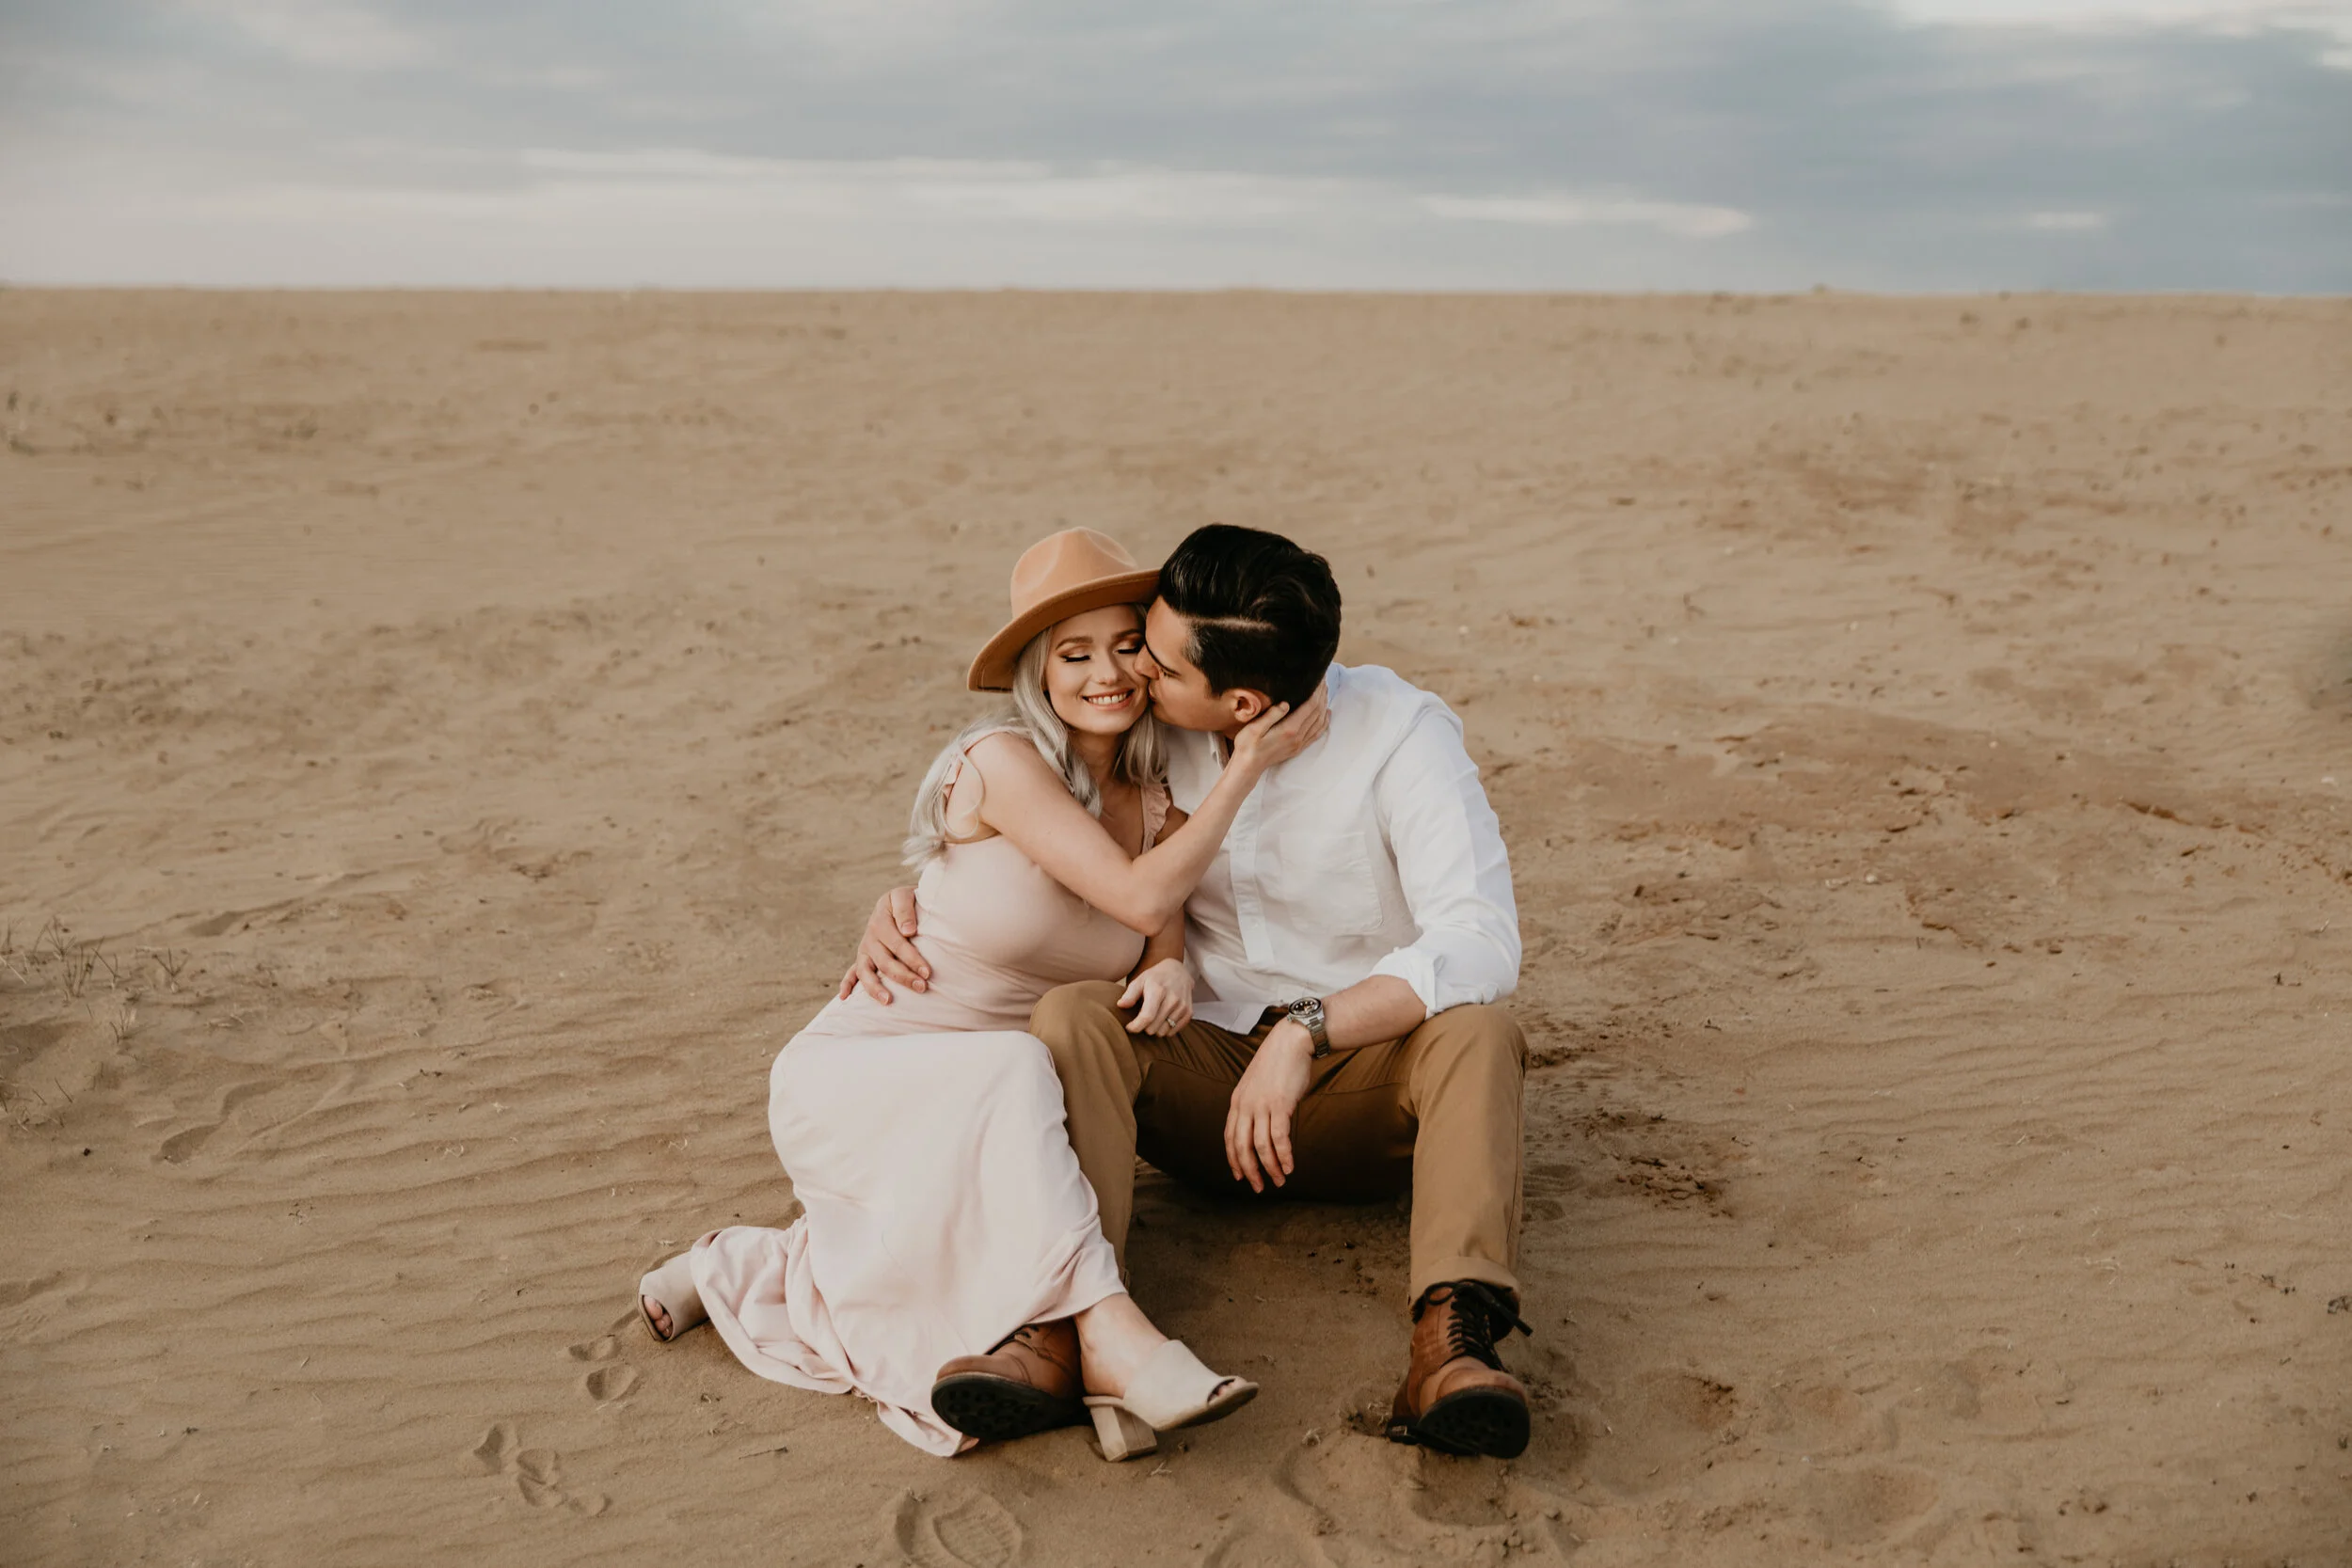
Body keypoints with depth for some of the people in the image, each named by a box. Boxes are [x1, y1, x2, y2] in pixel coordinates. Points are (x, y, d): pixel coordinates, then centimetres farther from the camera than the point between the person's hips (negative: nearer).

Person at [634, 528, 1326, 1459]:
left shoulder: (1157, 802, 3)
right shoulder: (1001, 762, -17)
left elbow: (1161, 938, 2)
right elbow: (1141, 896, -23)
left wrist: (1171, 974, -22)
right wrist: (1252, 763, -19)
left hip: (985, 1131, 6)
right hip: (857, 1076, -6)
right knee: (1012, 1072, -39)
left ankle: (756, 1265, -3)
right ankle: (1112, 1341, -42)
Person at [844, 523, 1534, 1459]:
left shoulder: (1400, 733, -15)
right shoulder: (1155, 734, -1)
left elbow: (1481, 944, -27)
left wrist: (1307, 1031, -36)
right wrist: (904, 902, -4)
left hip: (1368, 1087, -3)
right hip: (1207, 1074, 3)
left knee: (1475, 1034, -35)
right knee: (1073, 1014, -27)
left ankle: (1451, 1346, -53)